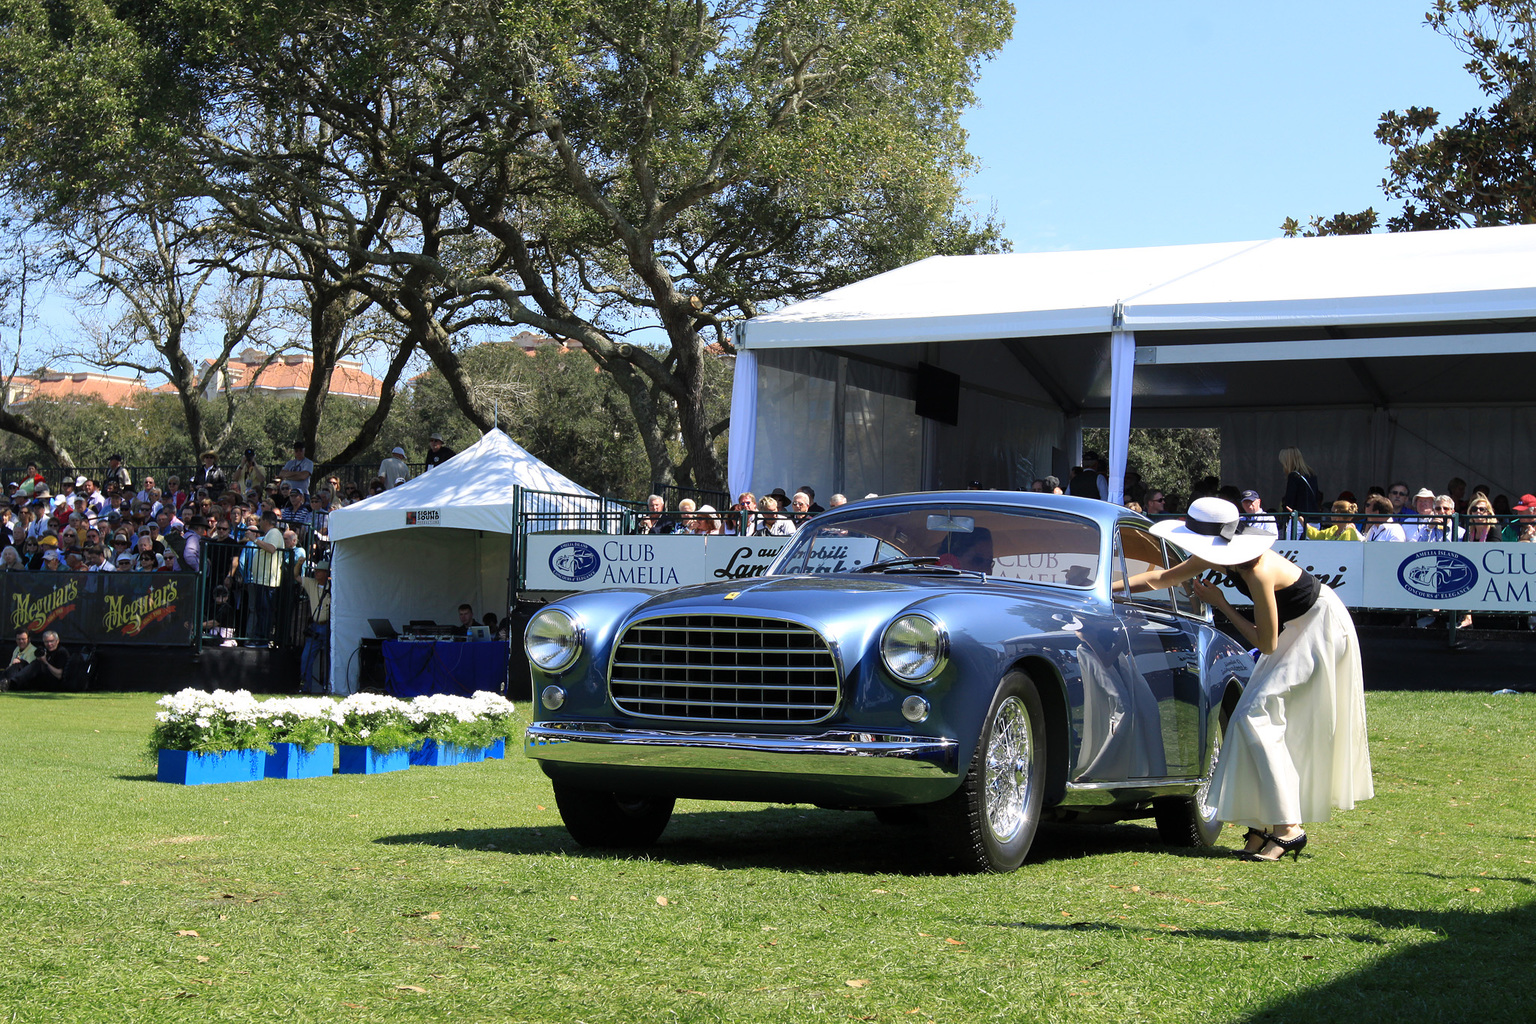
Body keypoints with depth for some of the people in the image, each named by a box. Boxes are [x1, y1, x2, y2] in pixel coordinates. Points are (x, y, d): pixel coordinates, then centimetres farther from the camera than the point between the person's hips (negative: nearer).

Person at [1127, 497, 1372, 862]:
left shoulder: (1258, 573, -33)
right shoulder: (1218, 555, -8)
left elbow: (1265, 643, -23)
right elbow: (1162, 578, 7)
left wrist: (1221, 605, -18)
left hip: (1320, 630, -9)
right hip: (1296, 627, 9)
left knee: (1259, 716, -16)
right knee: (1253, 718, 7)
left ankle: (1289, 827, -17)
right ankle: (1268, 821, 10)